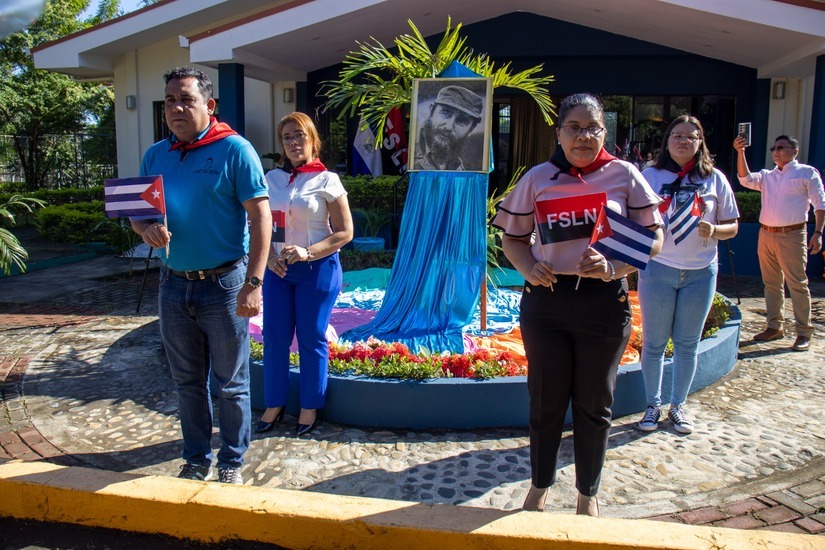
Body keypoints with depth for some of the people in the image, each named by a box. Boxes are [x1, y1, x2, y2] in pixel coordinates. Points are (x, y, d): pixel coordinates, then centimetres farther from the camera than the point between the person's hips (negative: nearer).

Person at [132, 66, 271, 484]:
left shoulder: (234, 149, -8)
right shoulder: (155, 155, 9)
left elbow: (260, 217, -13)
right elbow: (137, 212, 14)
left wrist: (253, 284, -20)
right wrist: (147, 229, -12)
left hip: (223, 284, -5)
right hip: (173, 284, 5)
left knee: (230, 384, 8)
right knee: (187, 382, 16)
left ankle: (232, 462, 25)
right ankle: (197, 458, 33)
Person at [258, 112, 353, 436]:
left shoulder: (326, 180, -5)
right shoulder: (272, 178, 7)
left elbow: (344, 232, -7)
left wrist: (308, 253, -18)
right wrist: (270, 256, -6)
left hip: (317, 269, -4)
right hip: (277, 269, 4)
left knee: (311, 339, 5)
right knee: (274, 337, 7)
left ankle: (310, 407, 20)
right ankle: (274, 404, 24)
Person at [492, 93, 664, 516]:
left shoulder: (624, 174, -1)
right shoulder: (538, 178, 2)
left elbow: (654, 236, 0)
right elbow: (513, 238, 9)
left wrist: (614, 267, -18)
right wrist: (529, 267, -12)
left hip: (604, 302, 0)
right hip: (545, 299, 1)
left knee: (594, 404, 13)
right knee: (545, 401, 12)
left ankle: (588, 494, 34)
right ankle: (540, 486, 34)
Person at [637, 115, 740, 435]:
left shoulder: (715, 179, 4)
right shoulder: (650, 176, 1)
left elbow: (732, 227, 7)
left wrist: (714, 230, -15)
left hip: (701, 273, 1)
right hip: (658, 269, -1)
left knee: (688, 344, 10)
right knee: (654, 343, 5)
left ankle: (678, 406, 26)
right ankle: (653, 405, 21)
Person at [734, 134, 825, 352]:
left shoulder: (807, 173, 4)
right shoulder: (767, 176, 16)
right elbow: (746, 179, -1)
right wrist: (740, 152, -12)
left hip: (792, 235, -5)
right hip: (766, 235, 5)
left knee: (797, 284, -4)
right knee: (771, 283, 10)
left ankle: (804, 332, 2)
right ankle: (775, 326, 19)